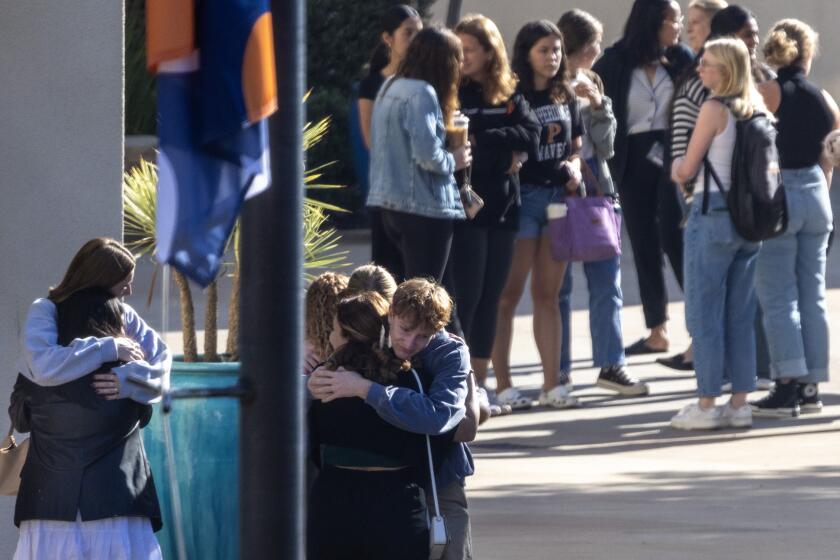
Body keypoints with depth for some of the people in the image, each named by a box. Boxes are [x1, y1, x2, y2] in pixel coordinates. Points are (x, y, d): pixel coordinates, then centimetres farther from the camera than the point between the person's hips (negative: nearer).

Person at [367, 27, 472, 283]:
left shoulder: (390, 87, 13)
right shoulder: (421, 94, -16)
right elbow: (427, 154, -24)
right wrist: (453, 161, -5)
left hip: (388, 203, 9)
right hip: (425, 206, -9)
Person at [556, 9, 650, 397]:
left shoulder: (589, 85, 12)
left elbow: (605, 147, 10)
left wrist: (599, 105, -3)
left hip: (594, 187, 6)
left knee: (607, 280, 2)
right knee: (558, 284, 0)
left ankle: (611, 365, 6)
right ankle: (559, 370, 7)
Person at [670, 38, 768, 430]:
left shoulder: (714, 109, -12)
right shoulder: (757, 110, 8)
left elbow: (687, 169, -9)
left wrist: (677, 167, 14)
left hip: (713, 215, -7)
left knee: (704, 313, 0)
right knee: (740, 315, 11)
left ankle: (706, 405, 0)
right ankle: (740, 403, 11)